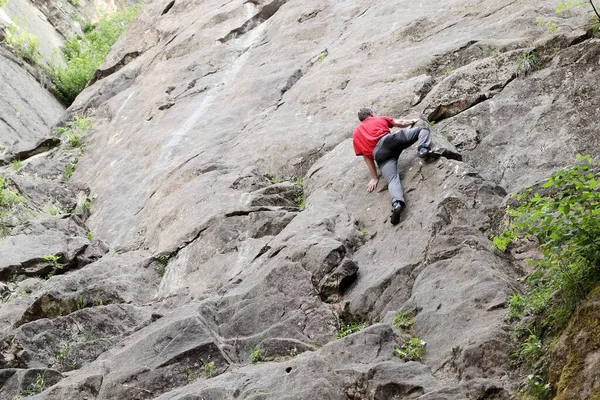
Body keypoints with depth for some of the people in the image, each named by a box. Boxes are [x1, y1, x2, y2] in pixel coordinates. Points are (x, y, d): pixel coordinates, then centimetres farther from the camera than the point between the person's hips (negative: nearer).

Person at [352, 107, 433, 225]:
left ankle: (397, 203, -47)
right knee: (423, 130, 15)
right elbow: (401, 123, 45)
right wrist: (412, 121, 66)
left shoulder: (356, 134, 31)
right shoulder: (380, 119, 32)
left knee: (393, 180, -14)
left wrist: (374, 178, 25)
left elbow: (367, 157, 25)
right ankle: (423, 149, -19)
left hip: (379, 154, 0)